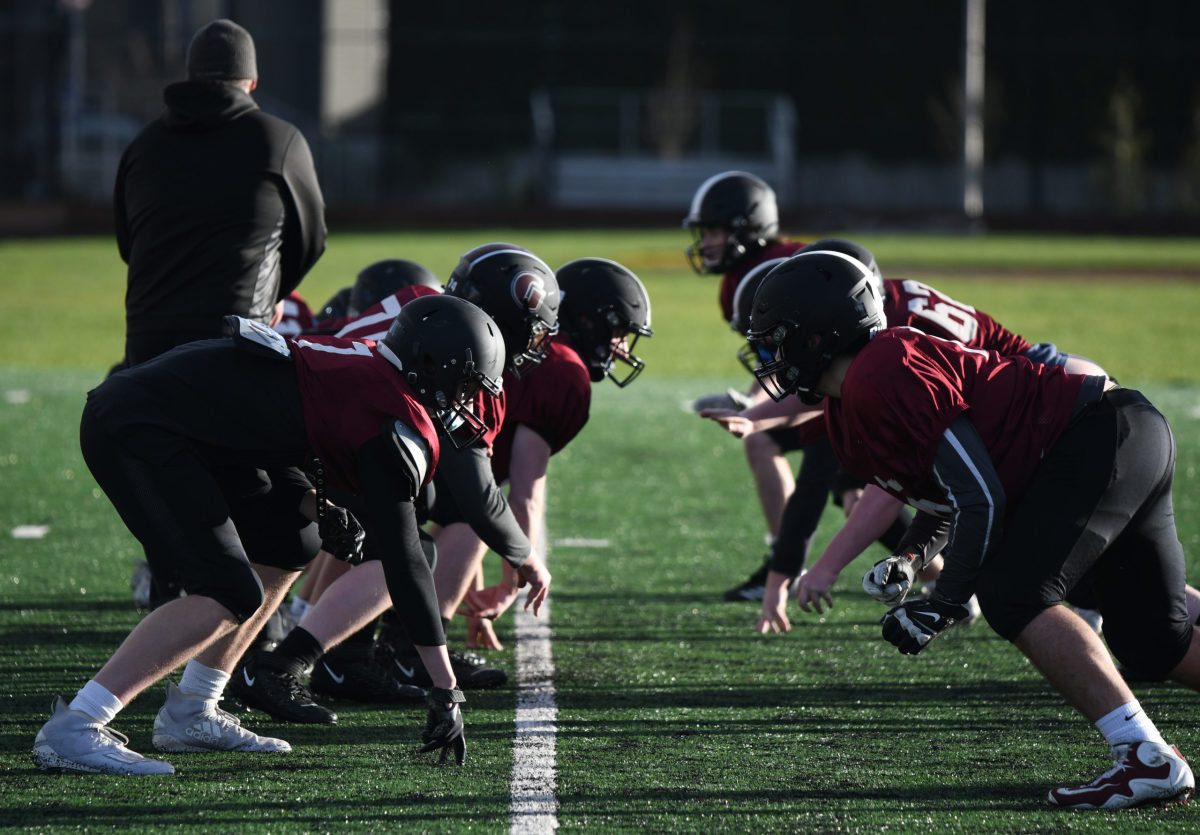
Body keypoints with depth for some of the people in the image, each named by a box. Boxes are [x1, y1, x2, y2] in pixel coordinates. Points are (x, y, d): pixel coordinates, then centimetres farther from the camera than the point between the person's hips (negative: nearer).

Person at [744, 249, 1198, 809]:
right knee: (1155, 645, 12)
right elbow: (947, 499, 23)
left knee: (1015, 598, -18)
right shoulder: (843, 416, 12)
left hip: (1102, 434, -10)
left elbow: (980, 498, -20)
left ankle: (1147, 759, -20)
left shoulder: (882, 378, -20)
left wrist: (944, 605, -13)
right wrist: (907, 559, 4)